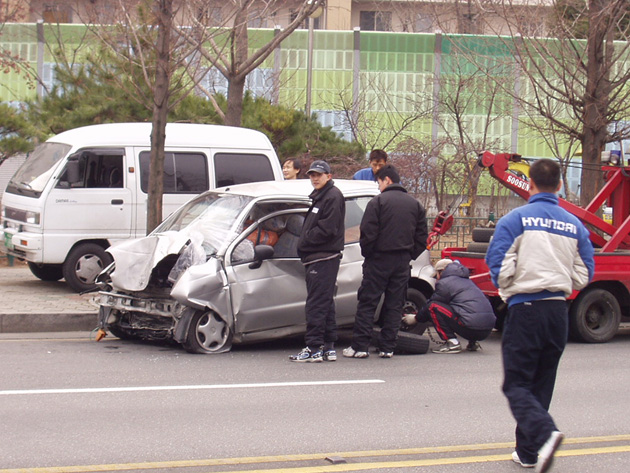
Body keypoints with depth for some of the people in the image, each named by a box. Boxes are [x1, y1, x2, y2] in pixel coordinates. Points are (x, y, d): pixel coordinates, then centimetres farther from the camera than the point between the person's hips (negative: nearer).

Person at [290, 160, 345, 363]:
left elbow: (326, 229, -19)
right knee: (325, 304, 11)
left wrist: (304, 241, -12)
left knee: (316, 304, -11)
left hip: (324, 259, -11)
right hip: (316, 258, 11)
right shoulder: (319, 197, 22)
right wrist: (304, 244, 9)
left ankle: (314, 349, -12)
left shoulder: (332, 197, -10)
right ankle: (329, 348, 15)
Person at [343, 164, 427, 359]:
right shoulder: (414, 204, 11)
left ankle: (359, 346, -2)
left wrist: (366, 253, 1)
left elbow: (368, 233, -13)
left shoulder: (378, 202, -8)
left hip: (379, 259, -5)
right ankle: (387, 347, 7)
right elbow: (422, 237, 11)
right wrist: (409, 255, 14)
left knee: (367, 303, 0)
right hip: (402, 262, 5)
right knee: (394, 305, 8)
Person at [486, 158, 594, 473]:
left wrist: (506, 291, 7)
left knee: (516, 384, -2)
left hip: (525, 309, -5)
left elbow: (498, 263, -12)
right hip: (559, 311, 5)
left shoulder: (516, 219, -7)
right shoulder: (574, 225, 6)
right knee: (541, 386, 15)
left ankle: (544, 433, -27)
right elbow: (584, 273, 7)